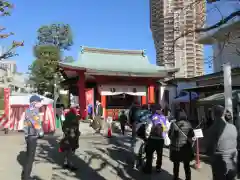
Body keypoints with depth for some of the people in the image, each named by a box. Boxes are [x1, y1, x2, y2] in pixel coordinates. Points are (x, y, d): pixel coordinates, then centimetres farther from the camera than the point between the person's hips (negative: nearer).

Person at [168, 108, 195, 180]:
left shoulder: (173, 124, -14)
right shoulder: (188, 124, -6)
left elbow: (170, 135, -6)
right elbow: (192, 136, 0)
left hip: (176, 148, -2)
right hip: (186, 148, 2)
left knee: (176, 165, 14)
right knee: (187, 166, 15)